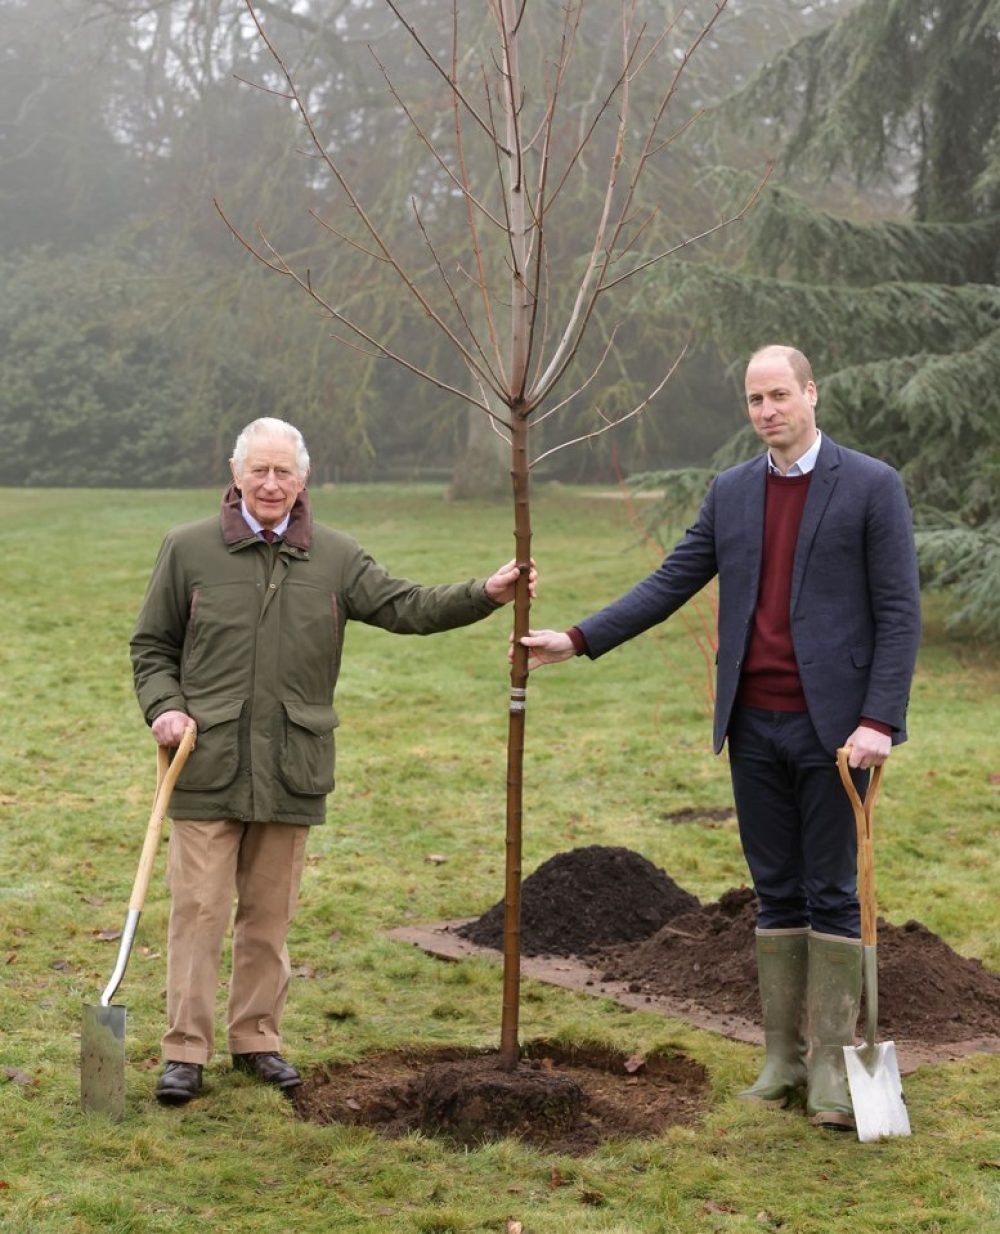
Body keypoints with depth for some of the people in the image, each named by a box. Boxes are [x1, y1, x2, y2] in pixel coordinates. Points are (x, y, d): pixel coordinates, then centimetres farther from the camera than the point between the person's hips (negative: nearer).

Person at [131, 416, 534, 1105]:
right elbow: (152, 646, 9)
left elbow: (408, 608, 1)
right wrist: (164, 708, -8)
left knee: (270, 914, 11)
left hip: (291, 771, 2)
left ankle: (257, 1037, 23)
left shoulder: (336, 558, 8)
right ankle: (186, 1051, 6)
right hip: (208, 767, -2)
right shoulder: (189, 551, 3)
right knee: (200, 910, -2)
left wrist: (486, 595, -13)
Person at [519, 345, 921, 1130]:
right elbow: (670, 585, 11)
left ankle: (830, 1064, 7)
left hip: (831, 726, -4)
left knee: (833, 893, 1)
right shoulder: (731, 492, 10)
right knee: (777, 893, 10)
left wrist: (879, 719, -15)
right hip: (754, 726, 4)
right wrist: (579, 639, 2)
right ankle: (782, 1058, 17)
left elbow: (899, 612, -7)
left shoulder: (872, 486, -4)